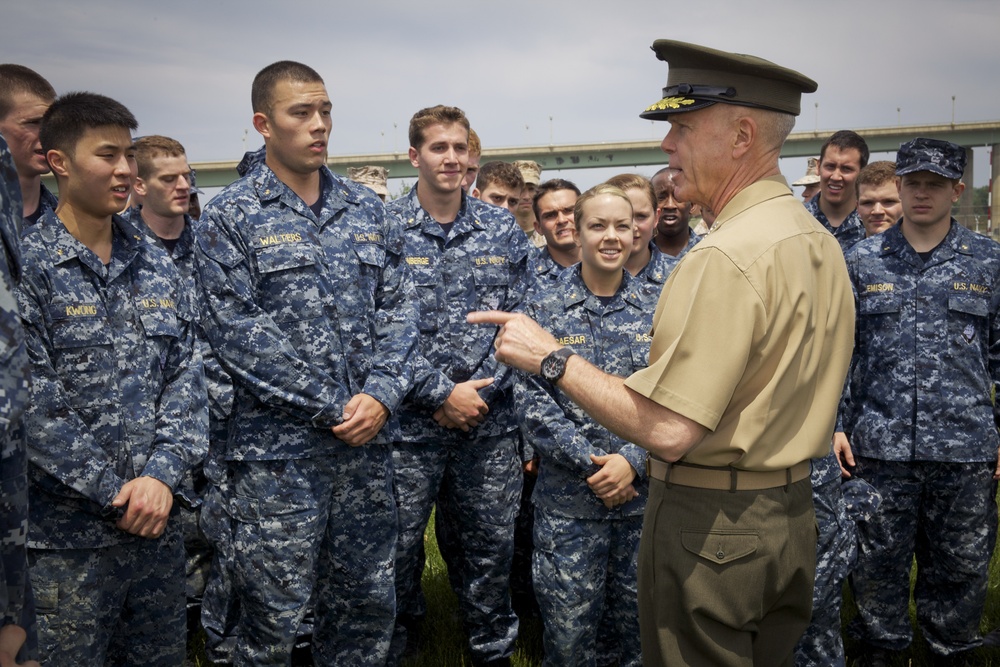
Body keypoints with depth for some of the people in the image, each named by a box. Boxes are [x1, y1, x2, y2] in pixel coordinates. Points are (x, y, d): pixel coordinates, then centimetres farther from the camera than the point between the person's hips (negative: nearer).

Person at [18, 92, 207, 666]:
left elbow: (187, 376, 4)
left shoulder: (158, 265, 8)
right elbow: (34, 404, -14)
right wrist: (116, 494, -14)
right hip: (67, 535, -5)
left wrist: (163, 474, -9)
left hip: (159, 525, 5)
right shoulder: (25, 267, -9)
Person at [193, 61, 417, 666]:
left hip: (369, 440, 4)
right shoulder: (230, 217, -2)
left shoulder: (367, 208, 11)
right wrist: (333, 408, -14)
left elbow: (398, 306, 8)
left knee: (369, 604, 14)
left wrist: (381, 394, -9)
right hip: (278, 448, -4)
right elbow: (236, 331, -10)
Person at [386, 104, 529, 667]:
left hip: (490, 420, 2)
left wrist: (477, 393, -4)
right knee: (399, 546, 8)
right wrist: (443, 393, -12)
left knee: (492, 546, 12)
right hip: (410, 423, -2)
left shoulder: (503, 229, 6)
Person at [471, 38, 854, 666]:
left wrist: (554, 358, -19)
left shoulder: (725, 256, -24)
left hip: (710, 526, -9)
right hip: (794, 518, 9)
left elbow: (669, 431, -28)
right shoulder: (822, 243, 7)